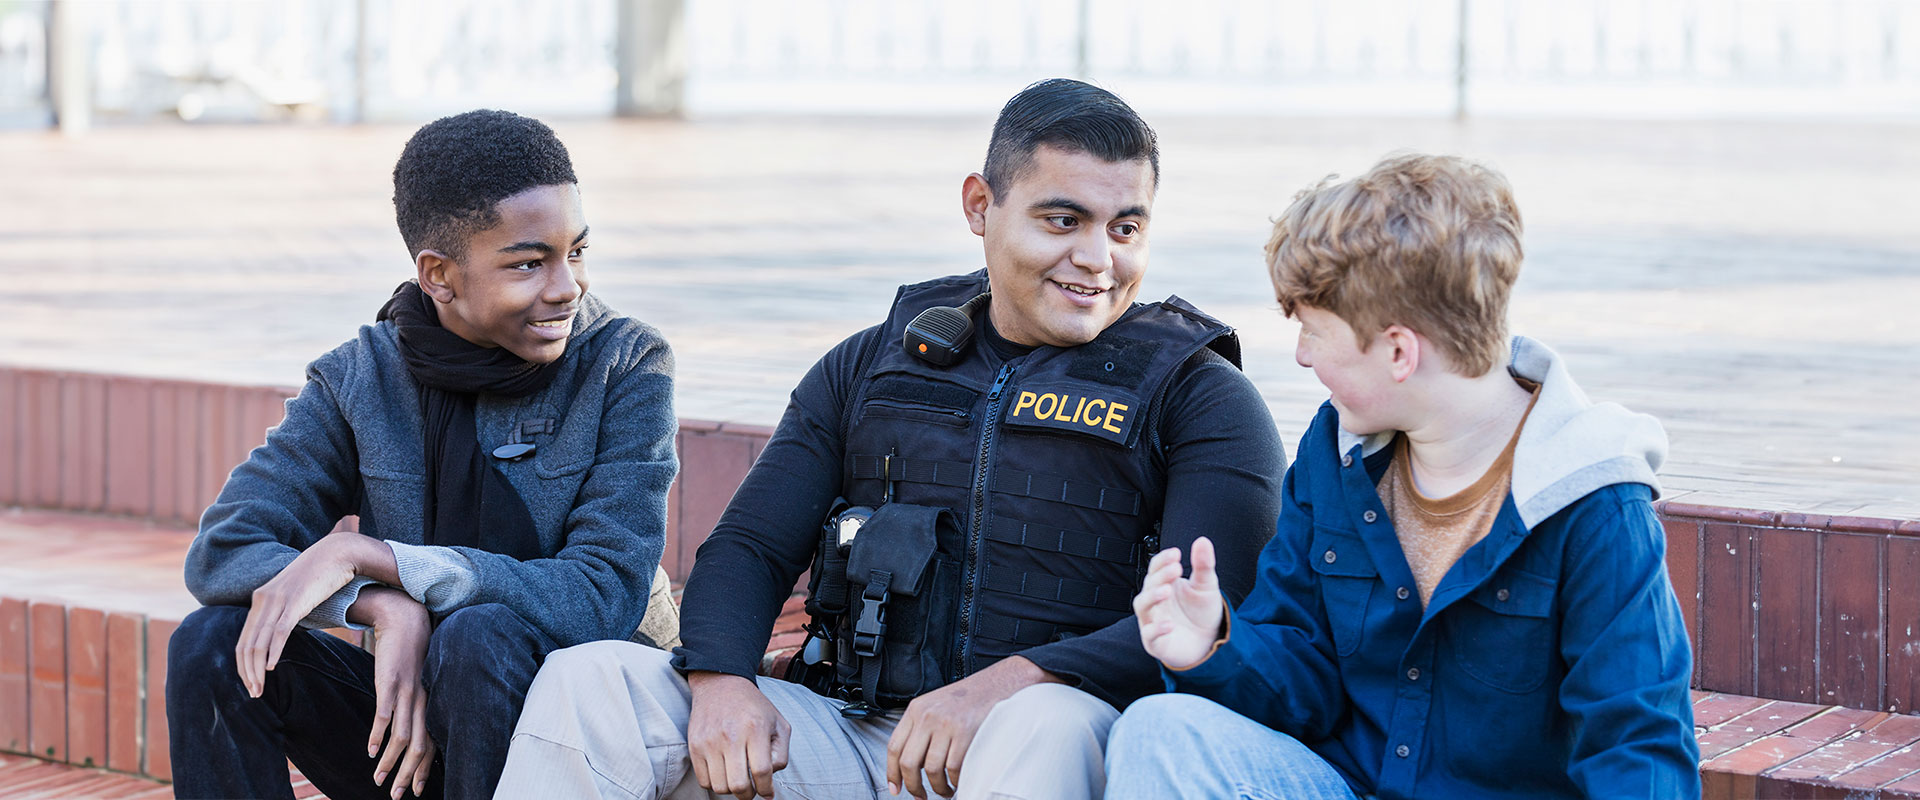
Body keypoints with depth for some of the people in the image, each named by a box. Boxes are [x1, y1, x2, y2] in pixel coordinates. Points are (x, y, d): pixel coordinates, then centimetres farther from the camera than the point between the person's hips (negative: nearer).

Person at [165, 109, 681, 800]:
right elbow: (221, 550, -10)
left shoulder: (627, 366, -10)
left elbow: (605, 599, -21)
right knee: (212, 644, -17)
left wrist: (367, 555, -25)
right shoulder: (362, 379, -1)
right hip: (418, 722, 4)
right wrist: (386, 607, -29)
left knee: (480, 638, -34)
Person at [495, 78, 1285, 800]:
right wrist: (720, 680, -11)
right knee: (589, 680, -16)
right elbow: (748, 546, 13)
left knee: (1048, 726, -41)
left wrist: (1011, 684, -25)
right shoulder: (871, 364, 18)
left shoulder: (1197, 394, 4)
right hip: (851, 737, 4)